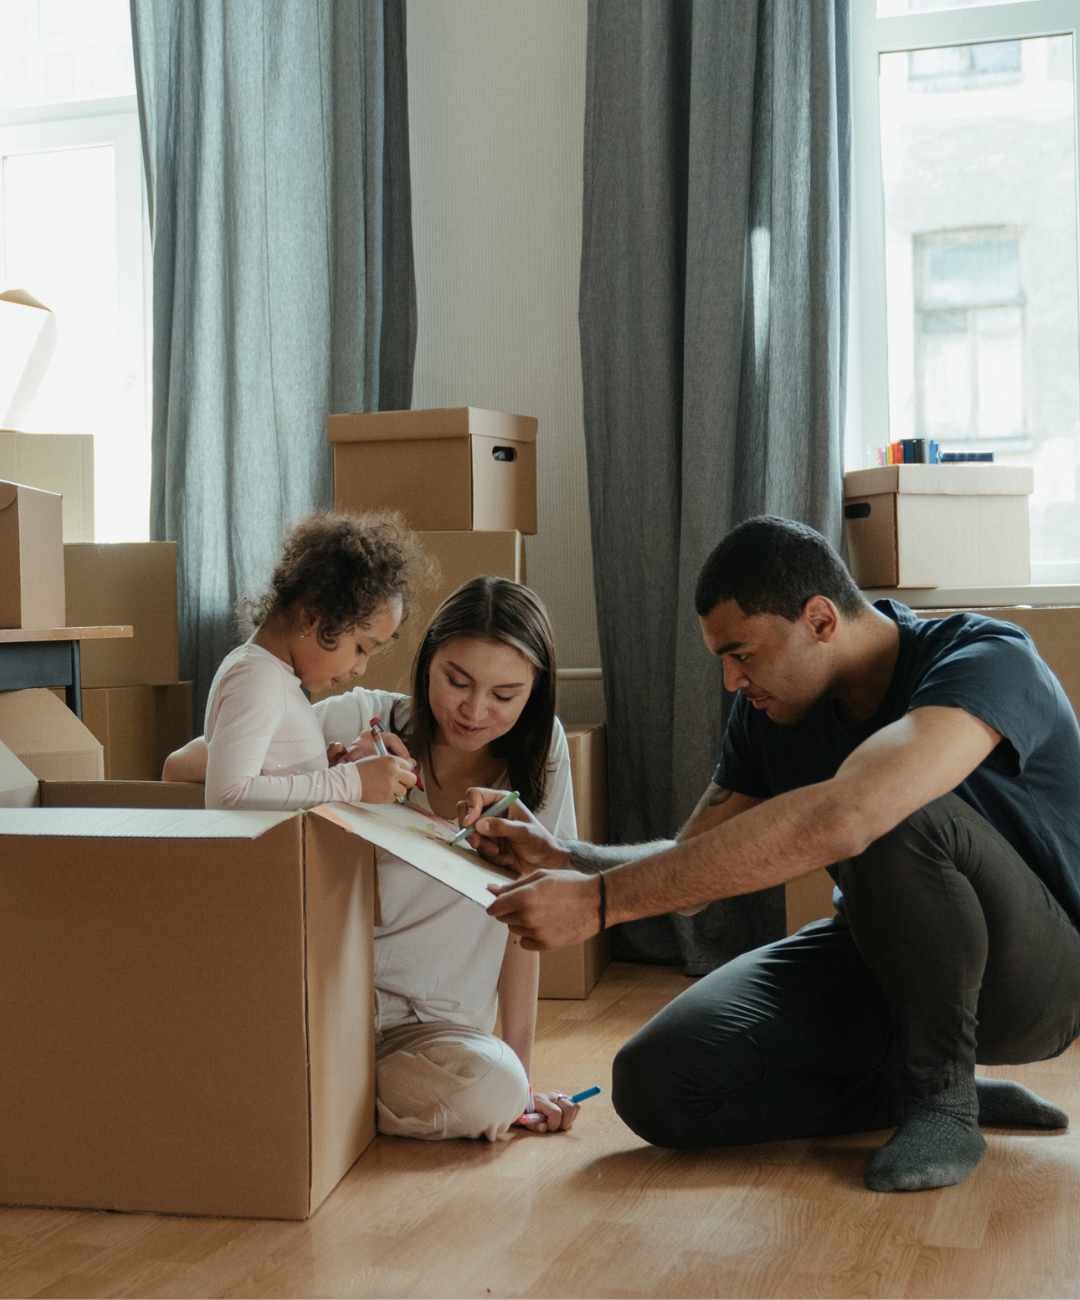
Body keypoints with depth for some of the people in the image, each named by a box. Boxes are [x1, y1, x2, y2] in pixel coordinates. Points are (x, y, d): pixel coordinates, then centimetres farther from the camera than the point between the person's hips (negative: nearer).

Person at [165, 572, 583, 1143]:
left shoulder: (539, 750, -1)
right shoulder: (358, 721, -8)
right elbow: (180, 770, -9)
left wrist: (521, 1075, -1)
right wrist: (334, 780, -22)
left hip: (430, 1026, 2)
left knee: (494, 1089, -31)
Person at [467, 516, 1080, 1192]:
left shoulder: (988, 660, -28)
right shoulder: (770, 708, -3)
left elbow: (838, 819, -45)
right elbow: (693, 863, 4)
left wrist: (600, 900, -45)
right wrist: (562, 856, -18)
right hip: (878, 960, 7)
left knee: (896, 822, -38)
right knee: (654, 1084, -14)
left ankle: (943, 1095, -14)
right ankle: (928, 1086, 1)